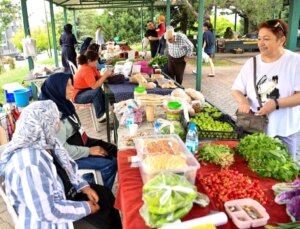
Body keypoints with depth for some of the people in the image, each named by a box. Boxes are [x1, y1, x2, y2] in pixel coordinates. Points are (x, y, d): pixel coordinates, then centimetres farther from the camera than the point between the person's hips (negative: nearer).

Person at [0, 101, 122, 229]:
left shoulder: (44, 141, -10)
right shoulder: (30, 164, -36)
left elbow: (66, 168, 7)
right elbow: (47, 212, -31)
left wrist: (84, 187, -4)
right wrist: (86, 208, -21)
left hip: (62, 192, 8)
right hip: (50, 218, -8)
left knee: (106, 196, 11)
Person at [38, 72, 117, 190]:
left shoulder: (63, 103, -1)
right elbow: (63, 149, -27)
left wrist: (87, 142, 5)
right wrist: (89, 151, -20)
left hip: (79, 142, 9)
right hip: (68, 156, -9)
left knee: (113, 151, 6)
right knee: (110, 163, -14)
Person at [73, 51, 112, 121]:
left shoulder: (91, 66, 1)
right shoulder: (86, 70, -26)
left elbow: (99, 78, 0)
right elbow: (94, 86, -33)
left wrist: (107, 74, -17)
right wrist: (105, 75, -28)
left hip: (85, 91, 9)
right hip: (78, 95, -9)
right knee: (97, 91, -30)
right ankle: (100, 115, -19)